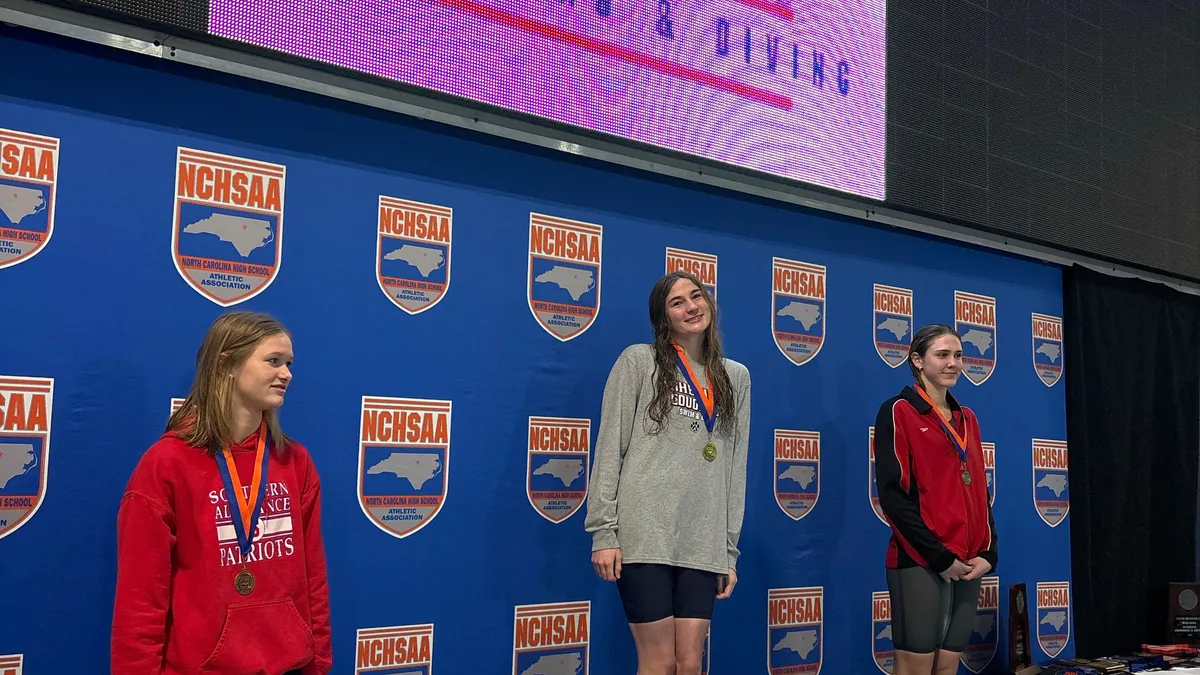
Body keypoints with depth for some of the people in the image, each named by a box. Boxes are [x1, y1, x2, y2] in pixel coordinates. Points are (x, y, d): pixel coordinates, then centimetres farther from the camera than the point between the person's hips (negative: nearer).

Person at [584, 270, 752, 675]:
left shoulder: (736, 377, 15)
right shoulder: (638, 361, 3)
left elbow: (736, 467, 14)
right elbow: (609, 449, -1)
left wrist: (729, 550, 10)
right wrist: (603, 533, -8)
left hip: (703, 544, 4)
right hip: (644, 535, -3)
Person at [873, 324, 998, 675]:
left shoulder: (967, 418, 17)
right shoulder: (898, 411, -4)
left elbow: (979, 491, 17)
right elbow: (893, 495, -12)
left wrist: (988, 553, 2)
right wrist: (940, 557, -14)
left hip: (968, 564, 6)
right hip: (920, 562, -6)